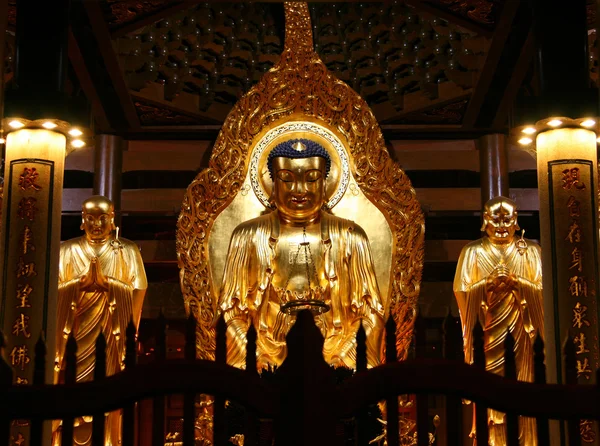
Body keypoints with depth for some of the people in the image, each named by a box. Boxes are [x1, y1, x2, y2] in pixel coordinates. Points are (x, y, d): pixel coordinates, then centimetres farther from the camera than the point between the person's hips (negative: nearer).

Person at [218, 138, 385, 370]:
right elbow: (233, 312, 2)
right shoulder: (249, 236, 2)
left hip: (337, 364, 0)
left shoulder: (350, 237, 4)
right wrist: (238, 376, -10)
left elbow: (371, 312, 4)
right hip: (269, 365, 0)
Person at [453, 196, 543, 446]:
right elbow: (462, 290, -1)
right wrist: (489, 282, -13)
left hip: (519, 330, 1)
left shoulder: (531, 251, 8)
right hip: (488, 330, -1)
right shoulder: (473, 251, 6)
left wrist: (516, 281, -14)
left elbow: (542, 288, 0)